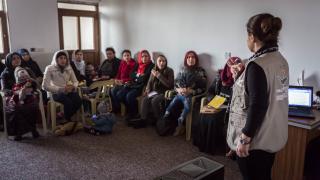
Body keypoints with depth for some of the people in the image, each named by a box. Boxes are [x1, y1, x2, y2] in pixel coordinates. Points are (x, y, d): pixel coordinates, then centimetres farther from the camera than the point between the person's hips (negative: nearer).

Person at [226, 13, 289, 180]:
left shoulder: (257, 65, -22)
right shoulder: (281, 60, 4)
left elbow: (257, 107, -26)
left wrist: (245, 139, -18)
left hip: (256, 139, -8)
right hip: (273, 136, 9)